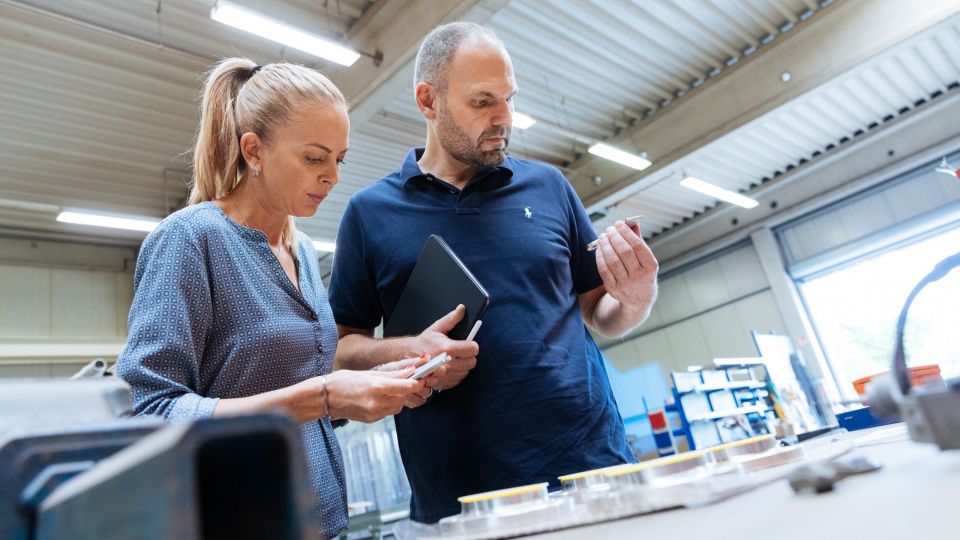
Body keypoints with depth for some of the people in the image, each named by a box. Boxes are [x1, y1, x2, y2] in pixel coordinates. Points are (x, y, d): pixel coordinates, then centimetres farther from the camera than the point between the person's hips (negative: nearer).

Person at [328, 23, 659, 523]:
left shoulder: (549, 186, 6)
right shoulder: (370, 212, 2)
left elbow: (600, 314, 11)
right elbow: (342, 344, 5)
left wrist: (637, 296, -10)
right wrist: (404, 352, -14)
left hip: (590, 460, 2)